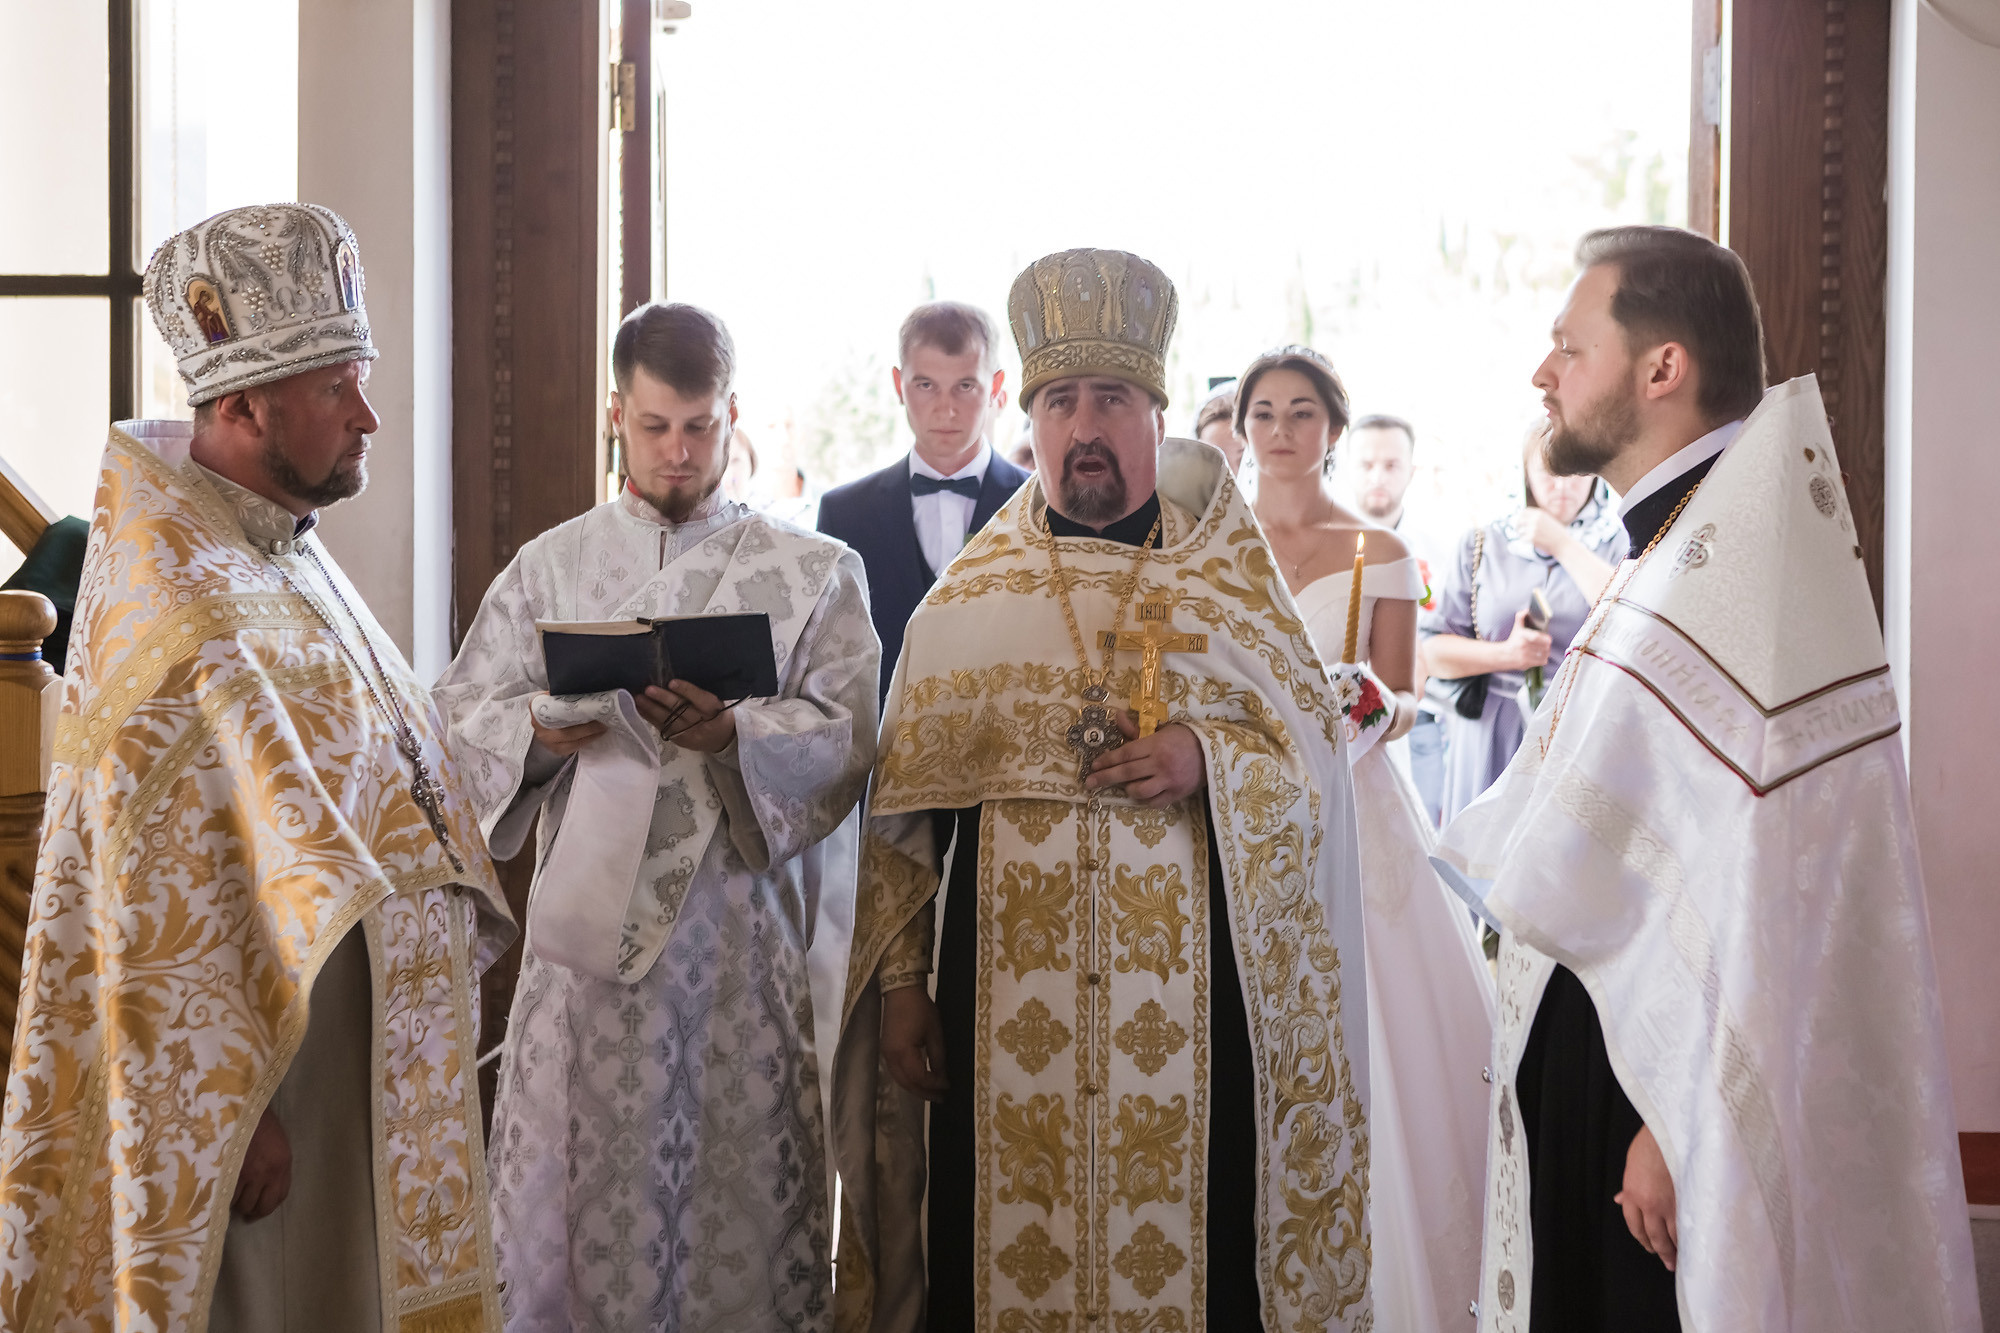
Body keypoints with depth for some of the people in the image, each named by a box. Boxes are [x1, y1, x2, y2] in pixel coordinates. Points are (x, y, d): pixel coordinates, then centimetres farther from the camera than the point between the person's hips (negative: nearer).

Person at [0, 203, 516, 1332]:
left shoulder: (285, 552, 9)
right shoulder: (179, 611, -21)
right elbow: (158, 903, -22)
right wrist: (229, 1111, -20)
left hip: (369, 1056, 9)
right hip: (265, 1076, -9)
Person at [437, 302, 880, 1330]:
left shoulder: (813, 573, 7)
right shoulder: (548, 568, 13)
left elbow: (844, 738, -2)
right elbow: (464, 712, 8)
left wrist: (733, 732, -20)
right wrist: (540, 731, -13)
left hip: (743, 922, -1)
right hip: (590, 922, 2)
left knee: (739, 1189, 1)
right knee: (571, 1186, 3)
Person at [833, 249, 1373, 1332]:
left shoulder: (1230, 575, 7)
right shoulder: (969, 600, 8)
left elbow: (1320, 752, 5)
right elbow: (905, 807, 8)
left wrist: (1207, 759, -14)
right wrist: (899, 979, 2)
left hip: (1188, 997, 0)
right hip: (1008, 1005, 1)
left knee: (1185, 1240, 1)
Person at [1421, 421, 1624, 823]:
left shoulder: (1619, 543, 6)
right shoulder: (1483, 545, 11)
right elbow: (1433, 651, 8)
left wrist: (1563, 546, -7)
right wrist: (1505, 655, -9)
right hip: (1490, 741, 2)